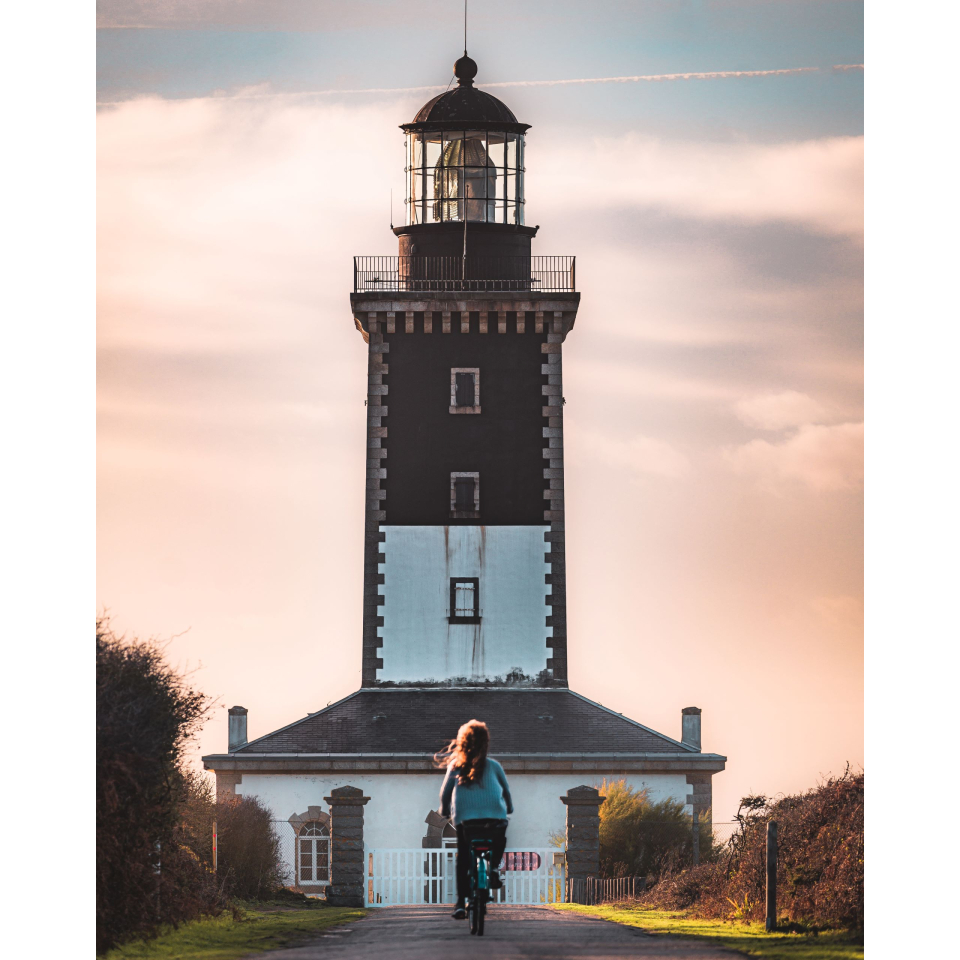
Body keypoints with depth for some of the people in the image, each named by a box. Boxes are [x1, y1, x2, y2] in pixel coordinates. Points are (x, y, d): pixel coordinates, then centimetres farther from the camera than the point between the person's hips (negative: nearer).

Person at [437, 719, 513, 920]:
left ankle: (460, 903, -1)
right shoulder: (493, 765, 9)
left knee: (462, 860, 9)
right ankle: (493, 867, 4)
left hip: (464, 818, 0)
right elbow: (506, 788, 21)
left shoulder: (455, 766, 9)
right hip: (495, 817, 0)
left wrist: (444, 810, 35)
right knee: (499, 843, 30)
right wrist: (509, 807, 42)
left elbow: (445, 792, 14)